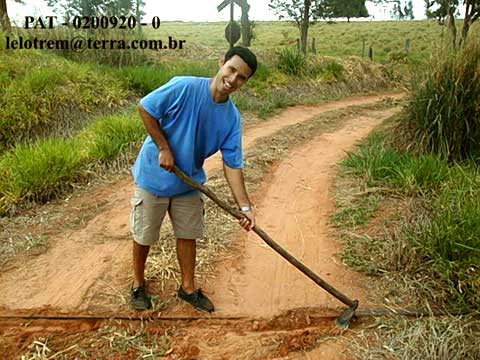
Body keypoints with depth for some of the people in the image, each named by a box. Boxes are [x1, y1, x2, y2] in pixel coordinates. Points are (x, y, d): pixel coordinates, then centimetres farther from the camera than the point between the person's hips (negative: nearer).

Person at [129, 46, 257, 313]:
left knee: (188, 235, 15)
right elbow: (145, 108, -16)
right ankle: (138, 285, 36)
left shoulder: (232, 119, -9)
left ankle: (188, 288, 35)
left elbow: (232, 165, -8)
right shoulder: (184, 87, -24)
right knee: (144, 236, 11)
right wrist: (164, 148, -19)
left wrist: (244, 206, -15)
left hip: (188, 184, 4)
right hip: (153, 176, -4)